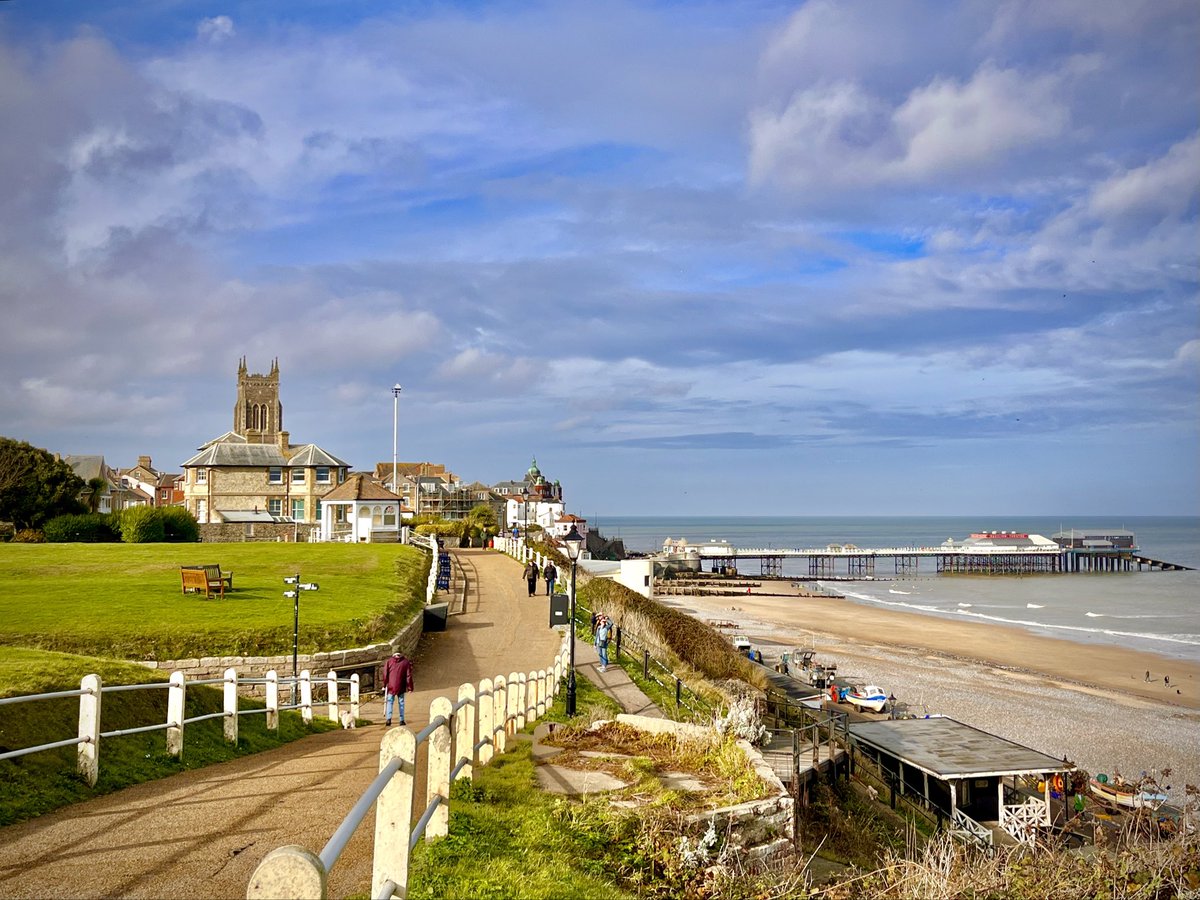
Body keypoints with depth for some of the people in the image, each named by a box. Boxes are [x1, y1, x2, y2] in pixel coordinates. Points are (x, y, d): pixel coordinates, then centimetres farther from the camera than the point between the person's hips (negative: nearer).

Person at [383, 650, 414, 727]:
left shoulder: (389, 661, -1)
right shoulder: (406, 662, -2)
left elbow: (385, 674, 2)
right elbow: (408, 675, -1)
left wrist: (384, 685, 12)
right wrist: (410, 687, 4)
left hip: (391, 686, 0)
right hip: (401, 687, 0)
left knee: (389, 701, 7)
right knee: (401, 702, 10)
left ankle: (388, 718, -8)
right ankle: (402, 720, 9)